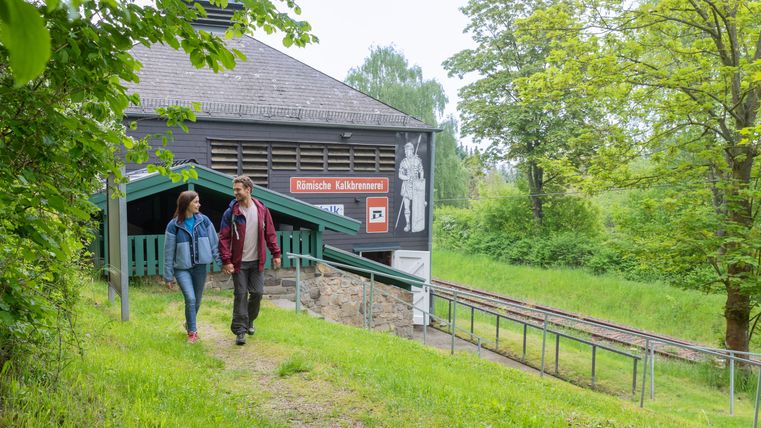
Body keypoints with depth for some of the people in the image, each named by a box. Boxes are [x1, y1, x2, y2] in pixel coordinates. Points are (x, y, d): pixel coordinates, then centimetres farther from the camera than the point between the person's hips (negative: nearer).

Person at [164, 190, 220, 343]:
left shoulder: (203, 220, -2)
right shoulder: (173, 225, -9)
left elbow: (214, 243, 2)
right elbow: (169, 251, -4)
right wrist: (168, 276, -1)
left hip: (200, 267, 3)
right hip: (182, 268, -3)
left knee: (197, 300, 13)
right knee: (190, 299, -16)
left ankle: (189, 324, 40)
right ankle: (192, 331, 2)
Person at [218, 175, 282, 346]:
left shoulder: (262, 210, 1)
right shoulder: (230, 212, -6)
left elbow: (270, 233, 6)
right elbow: (223, 238, -7)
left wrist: (276, 253, 1)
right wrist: (226, 261, -15)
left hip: (257, 261, 2)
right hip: (239, 262, -2)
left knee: (257, 293, 5)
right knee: (241, 295, -2)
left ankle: (249, 321, 29)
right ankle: (240, 330, 6)